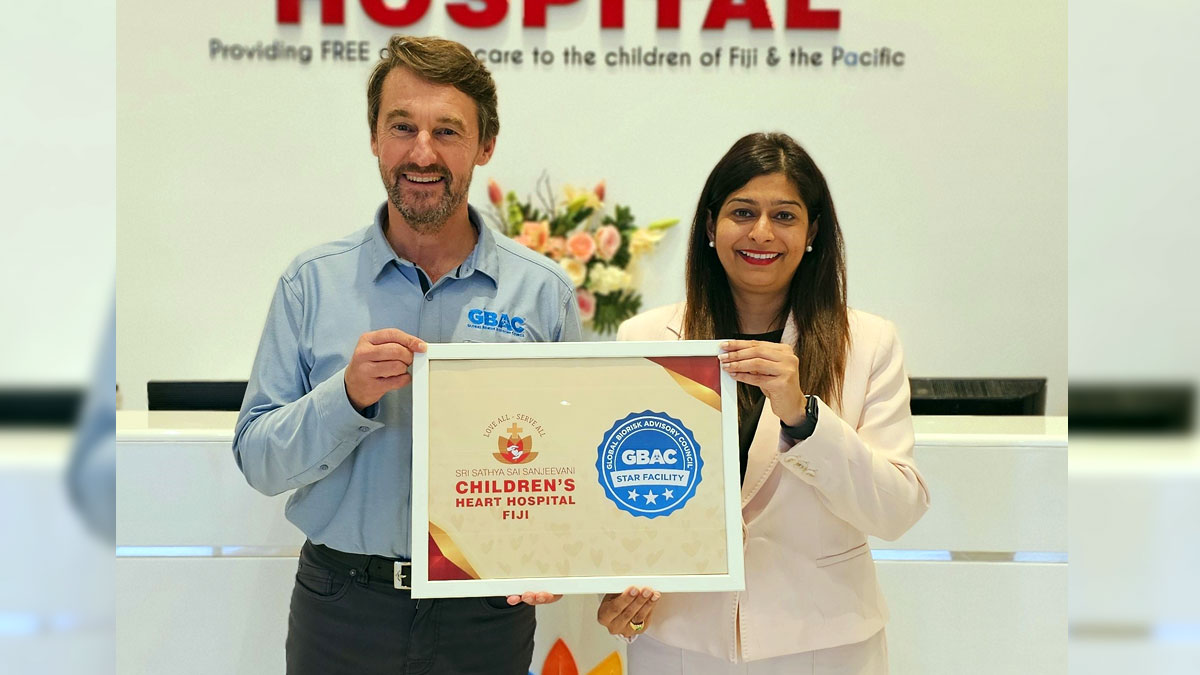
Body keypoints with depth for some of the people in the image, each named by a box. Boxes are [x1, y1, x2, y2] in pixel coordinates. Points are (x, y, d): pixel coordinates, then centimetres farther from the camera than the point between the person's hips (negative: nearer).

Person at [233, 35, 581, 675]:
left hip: (487, 615, 0)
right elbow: (258, 460, -4)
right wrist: (348, 395, -21)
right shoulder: (312, 282, -2)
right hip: (342, 605, 0)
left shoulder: (543, 291, -2)